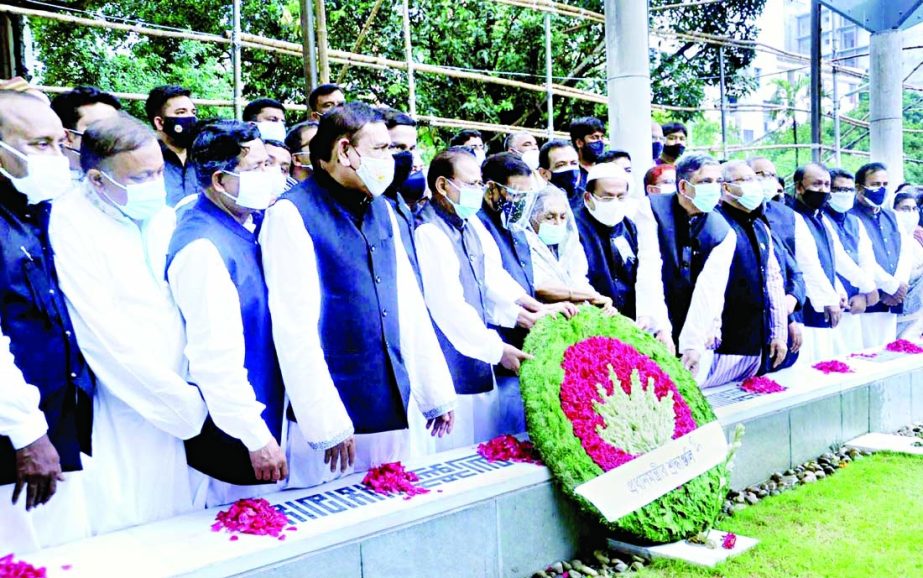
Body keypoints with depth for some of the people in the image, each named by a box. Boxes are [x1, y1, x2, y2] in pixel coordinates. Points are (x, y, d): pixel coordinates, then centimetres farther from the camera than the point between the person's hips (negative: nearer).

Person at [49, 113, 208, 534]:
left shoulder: (164, 215, 6)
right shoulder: (71, 221, -13)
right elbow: (106, 337, -17)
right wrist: (186, 404, -13)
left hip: (191, 401, 6)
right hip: (129, 414, -5)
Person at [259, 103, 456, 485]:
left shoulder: (382, 211, 11)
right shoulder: (292, 215, -11)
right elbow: (295, 329, -16)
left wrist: (436, 393, 12)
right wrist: (326, 423, -17)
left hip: (394, 410, 7)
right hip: (335, 417, -6)